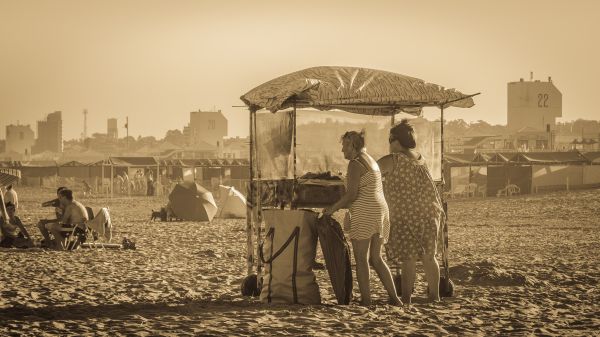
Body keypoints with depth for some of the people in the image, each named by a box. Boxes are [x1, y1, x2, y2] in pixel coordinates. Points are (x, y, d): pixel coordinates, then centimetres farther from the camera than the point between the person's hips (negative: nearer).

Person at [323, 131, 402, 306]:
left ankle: (365, 299, -9)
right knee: (376, 258, 12)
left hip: (364, 213, -9)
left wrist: (332, 209, -6)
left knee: (361, 258, -5)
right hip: (381, 211, 9)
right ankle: (394, 297, 6)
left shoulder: (355, 164, -8)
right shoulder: (371, 161, 21)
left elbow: (351, 194, -15)